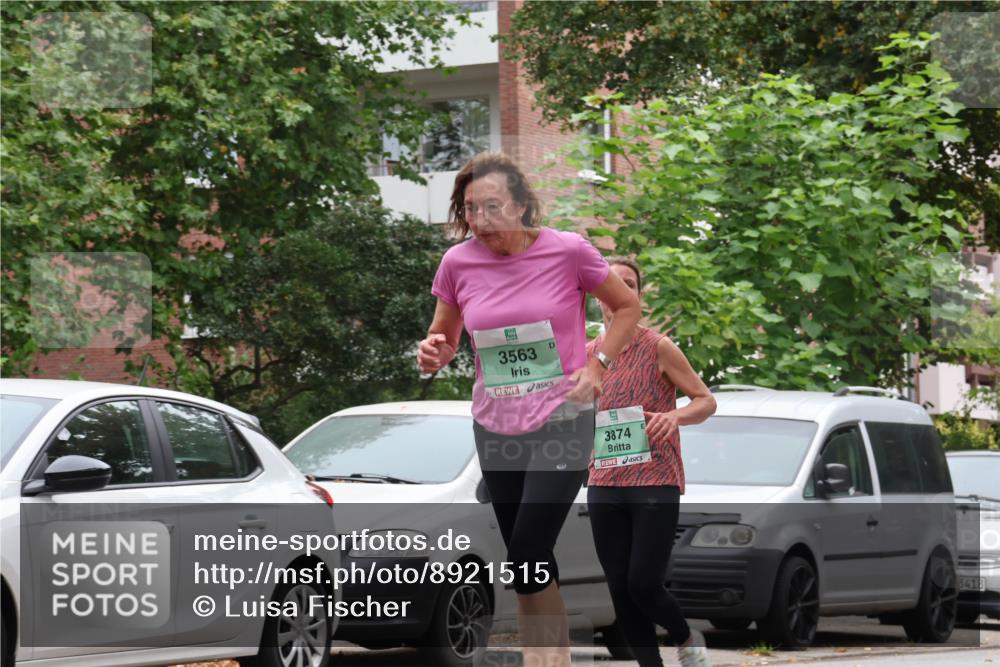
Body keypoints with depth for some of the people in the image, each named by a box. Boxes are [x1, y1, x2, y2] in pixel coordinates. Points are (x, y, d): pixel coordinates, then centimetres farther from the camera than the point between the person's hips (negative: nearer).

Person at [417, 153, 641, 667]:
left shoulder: (567, 251, -12)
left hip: (562, 422, -4)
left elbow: (627, 305, 3)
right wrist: (433, 355, -13)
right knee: (529, 565, 10)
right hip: (495, 427, 4)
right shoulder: (458, 263, -4)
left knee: (527, 560, -15)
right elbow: (443, 337, 10)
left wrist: (598, 364, -9)